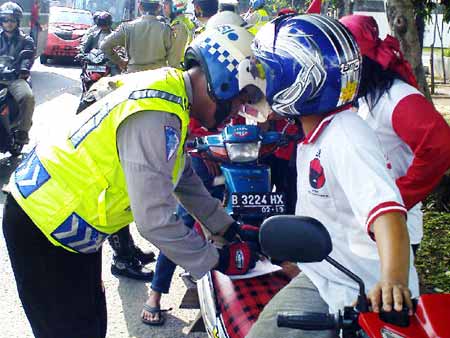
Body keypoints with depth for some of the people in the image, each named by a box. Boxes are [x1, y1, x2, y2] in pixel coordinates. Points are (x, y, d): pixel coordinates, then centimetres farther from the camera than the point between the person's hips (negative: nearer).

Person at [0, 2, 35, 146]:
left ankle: (22, 131, -22)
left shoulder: (26, 40, 14)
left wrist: (24, 69, -25)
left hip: (15, 77, -2)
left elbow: (28, 56, -3)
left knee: (28, 97, -34)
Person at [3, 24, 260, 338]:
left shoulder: (169, 92, 4)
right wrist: (218, 260, -18)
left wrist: (231, 229, 12)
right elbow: (155, 220, -30)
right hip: (44, 228, -10)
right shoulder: (155, 115, -28)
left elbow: (186, 181, 14)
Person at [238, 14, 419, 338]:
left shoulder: (347, 137, -21)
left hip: (366, 296, -9)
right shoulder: (314, 134, 12)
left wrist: (393, 278, -52)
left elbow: (385, 209, -36)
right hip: (319, 278, 9)